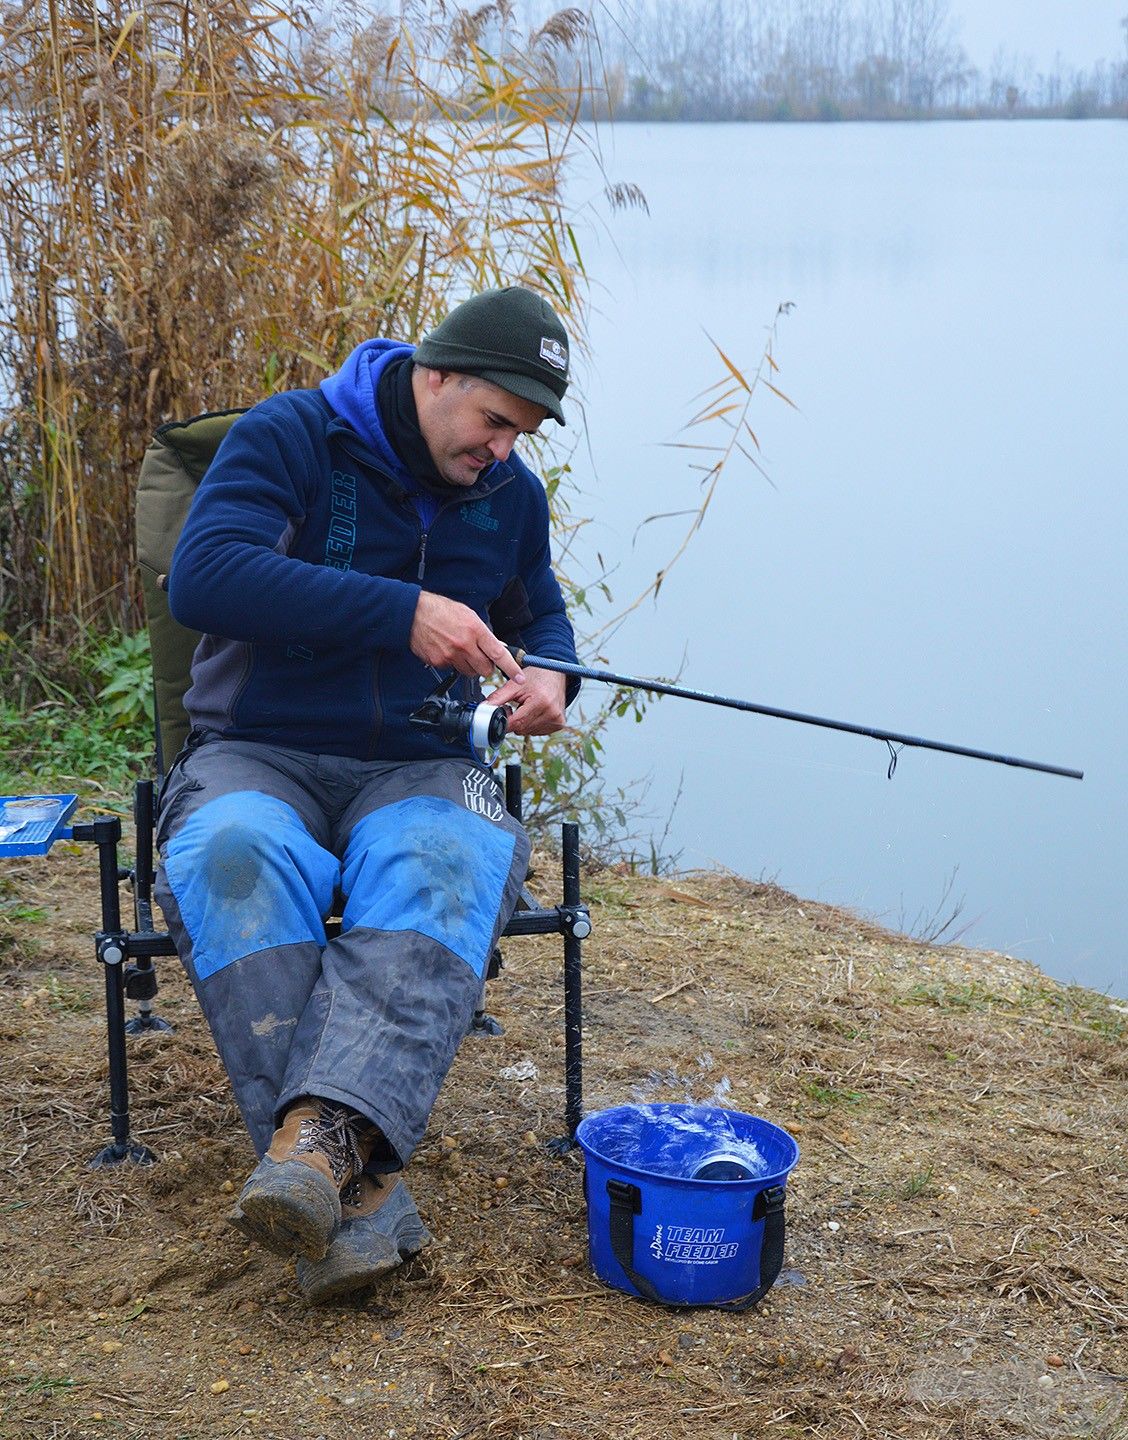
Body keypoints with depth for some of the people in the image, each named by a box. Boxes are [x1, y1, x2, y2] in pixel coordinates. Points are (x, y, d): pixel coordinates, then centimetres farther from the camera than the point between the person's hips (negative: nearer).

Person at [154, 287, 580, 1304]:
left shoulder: (512, 495, 13)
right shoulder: (289, 437, -6)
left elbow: (542, 616, 31)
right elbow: (202, 577, -23)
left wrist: (547, 675, 5)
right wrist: (402, 611, -27)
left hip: (419, 768, 3)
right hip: (260, 757, -3)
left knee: (452, 864, -35)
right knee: (235, 858, -38)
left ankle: (323, 1134, -51)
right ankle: (358, 1186, -43)